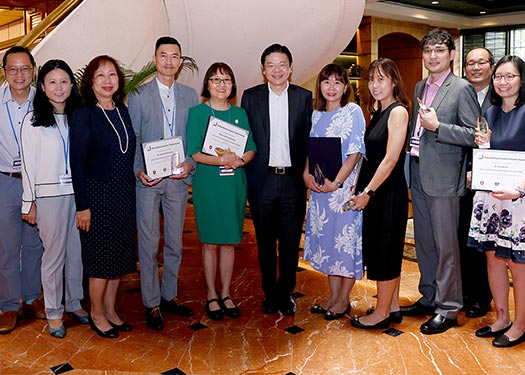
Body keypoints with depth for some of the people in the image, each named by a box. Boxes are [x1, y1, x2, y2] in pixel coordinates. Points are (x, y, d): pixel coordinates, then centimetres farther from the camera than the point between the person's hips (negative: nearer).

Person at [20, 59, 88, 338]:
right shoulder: (33, 121, -1)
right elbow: (28, 164, -2)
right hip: (49, 194, -3)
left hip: (78, 192, 3)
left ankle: (75, 302, 27)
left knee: (77, 251, 10)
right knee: (54, 255, 2)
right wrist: (29, 202, -4)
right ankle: (54, 312, 16)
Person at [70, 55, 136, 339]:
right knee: (101, 255, 3)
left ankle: (110, 310, 28)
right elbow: (77, 162, -12)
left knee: (119, 254, 13)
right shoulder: (83, 115, -10)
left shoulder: (123, 112, 8)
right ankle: (96, 313, 22)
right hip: (97, 194, -6)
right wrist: (82, 206, -15)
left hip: (124, 195, 6)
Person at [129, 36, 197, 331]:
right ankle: (152, 304, 16)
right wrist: (138, 170, -15)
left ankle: (170, 296, 28)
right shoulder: (139, 96, 0)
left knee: (175, 242, 12)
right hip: (148, 180, -3)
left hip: (178, 178, 3)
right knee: (149, 244, 3)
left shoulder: (190, 96, 8)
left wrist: (190, 163, -9)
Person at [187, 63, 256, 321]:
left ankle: (226, 294, 21)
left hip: (235, 183, 3)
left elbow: (251, 149, 8)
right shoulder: (197, 113, 0)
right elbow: (193, 152, -7)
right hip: (207, 184, -3)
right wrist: (219, 160, -23)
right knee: (210, 242, 4)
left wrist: (240, 160, -14)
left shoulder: (240, 113, 10)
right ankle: (211, 295, 18)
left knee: (229, 241, 9)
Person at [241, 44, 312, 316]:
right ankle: (270, 294, 25)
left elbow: (309, 139, 5)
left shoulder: (304, 97, 5)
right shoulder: (251, 97, 4)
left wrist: (307, 172, -3)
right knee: (265, 242, 10)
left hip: (293, 180, 0)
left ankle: (286, 293, 23)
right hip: (262, 180, 0)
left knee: (290, 242, 7)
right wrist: (245, 177, -2)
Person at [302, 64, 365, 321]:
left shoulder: (353, 111, -5)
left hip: (344, 186, -6)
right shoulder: (317, 114, 12)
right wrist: (307, 173, -3)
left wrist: (337, 181, -18)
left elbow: (356, 152, -11)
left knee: (346, 239, 0)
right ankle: (333, 296, 22)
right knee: (325, 237, 10)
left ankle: (343, 300, 12)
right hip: (319, 187, 6)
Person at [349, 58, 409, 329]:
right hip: (373, 191, 9)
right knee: (384, 250, 14)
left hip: (389, 192, -9)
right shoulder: (377, 113, 13)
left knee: (385, 251, 0)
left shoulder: (398, 111, -13)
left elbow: (390, 159, -18)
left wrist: (368, 191, -17)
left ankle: (382, 313, 12)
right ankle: (393, 307, 25)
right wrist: (361, 187, 6)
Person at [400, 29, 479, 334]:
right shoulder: (420, 87, 14)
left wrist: (437, 127, -21)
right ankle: (429, 298, 29)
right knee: (424, 242, 15)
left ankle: (449, 308, 12)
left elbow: (474, 135, -13)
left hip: (444, 179, -7)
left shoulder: (461, 89, -8)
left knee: (445, 245, 0)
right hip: (418, 175, 8)